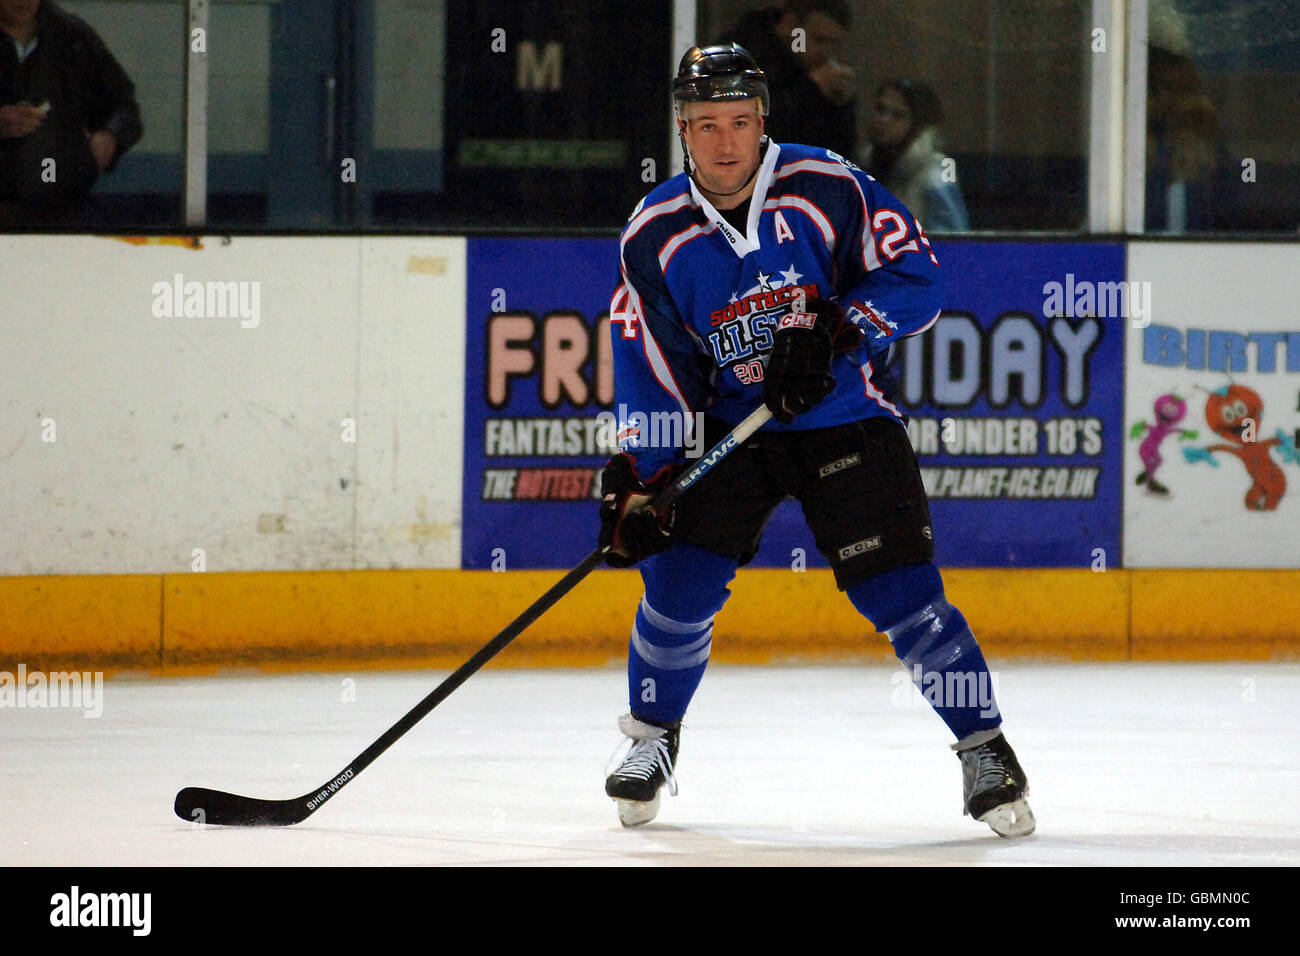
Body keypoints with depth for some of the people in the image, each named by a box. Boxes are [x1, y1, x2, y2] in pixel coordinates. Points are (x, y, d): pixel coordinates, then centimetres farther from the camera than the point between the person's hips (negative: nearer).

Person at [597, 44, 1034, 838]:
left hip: (844, 418, -2)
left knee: (900, 592, -11)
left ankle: (985, 750, 3)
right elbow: (650, 373, -5)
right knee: (681, 578, -11)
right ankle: (652, 741, 14)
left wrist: (831, 334, -25)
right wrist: (636, 484, -14)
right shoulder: (655, 236, -6)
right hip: (729, 424, 2)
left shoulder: (831, 190, -13)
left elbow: (916, 279, -11)